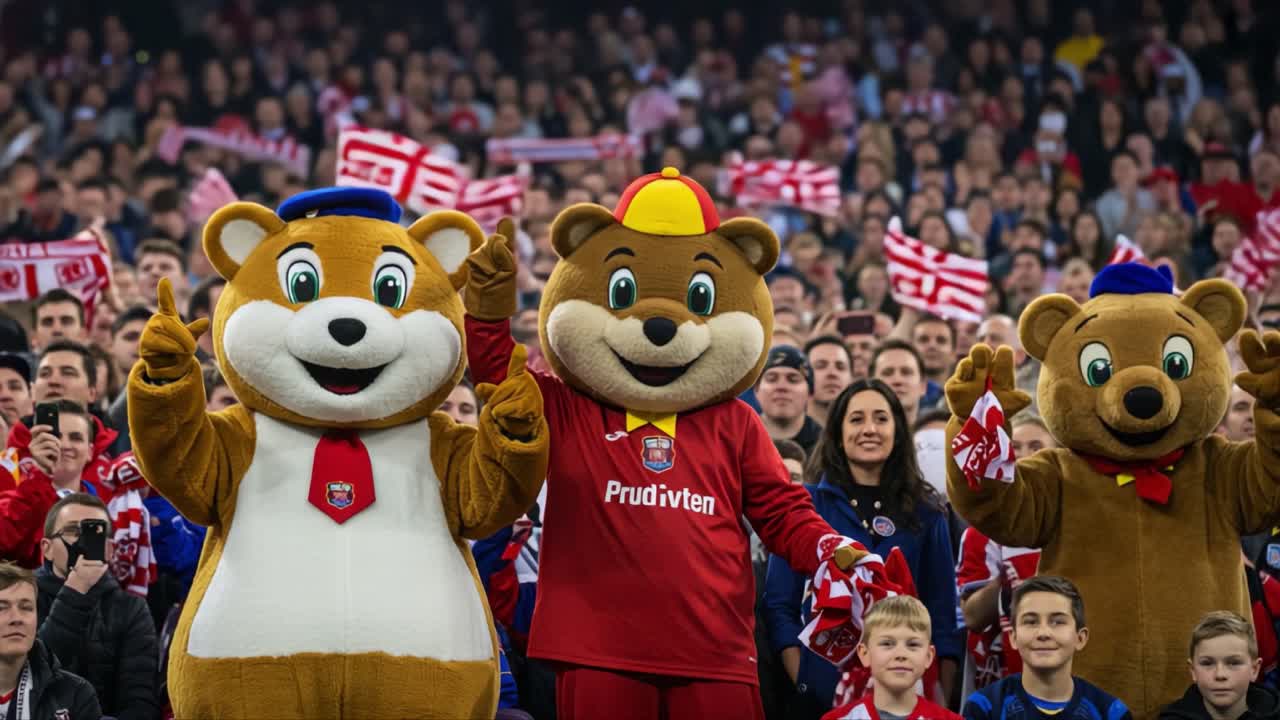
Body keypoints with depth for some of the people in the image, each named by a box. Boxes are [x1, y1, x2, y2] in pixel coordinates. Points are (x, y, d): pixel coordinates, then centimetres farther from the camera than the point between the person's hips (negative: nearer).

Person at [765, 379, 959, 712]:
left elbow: (942, 612, 7)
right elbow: (780, 606, 0)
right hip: (823, 688, -1)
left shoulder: (925, 512, 6)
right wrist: (801, 682, -9)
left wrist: (940, 698, 0)